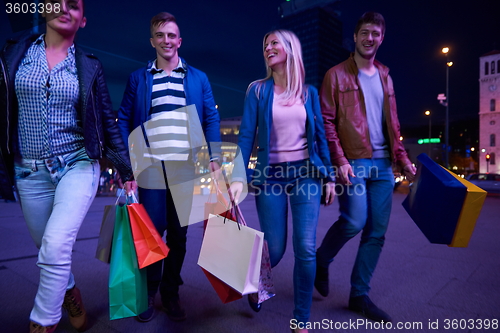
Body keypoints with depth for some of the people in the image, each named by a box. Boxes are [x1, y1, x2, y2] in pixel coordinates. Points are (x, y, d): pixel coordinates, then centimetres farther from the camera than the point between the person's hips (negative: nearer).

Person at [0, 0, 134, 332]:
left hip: (78, 165, -2)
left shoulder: (89, 67, 3)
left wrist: (127, 170, 4)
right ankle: (71, 294, 43)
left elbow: (108, 123, 4)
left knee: (56, 247, -16)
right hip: (30, 172, 3)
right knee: (50, 250, 14)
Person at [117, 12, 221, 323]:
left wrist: (214, 156, -6)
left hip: (186, 166, 1)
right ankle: (149, 292, 20)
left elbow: (211, 119, 7)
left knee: (179, 231, 7)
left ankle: (171, 292, 23)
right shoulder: (138, 78, 11)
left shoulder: (198, 77, 11)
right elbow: (124, 121, 8)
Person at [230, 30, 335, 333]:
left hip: (306, 174, 2)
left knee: (306, 249, -3)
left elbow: (320, 136, 8)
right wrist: (239, 177, -13)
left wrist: (329, 175, 5)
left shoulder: (309, 92, 8)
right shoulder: (258, 90, 2)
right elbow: (247, 135, -5)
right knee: (274, 249, 2)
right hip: (271, 175, -1)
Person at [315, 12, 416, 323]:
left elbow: (392, 125, 19)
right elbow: (327, 122, -7)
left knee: (377, 233, 6)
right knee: (354, 222, -17)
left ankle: (360, 295, 20)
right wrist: (340, 160, -16)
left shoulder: (385, 77, 17)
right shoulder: (337, 75, 0)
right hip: (353, 162, -5)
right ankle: (322, 261, 15)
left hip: (383, 164, 6)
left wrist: (403, 158, 10)